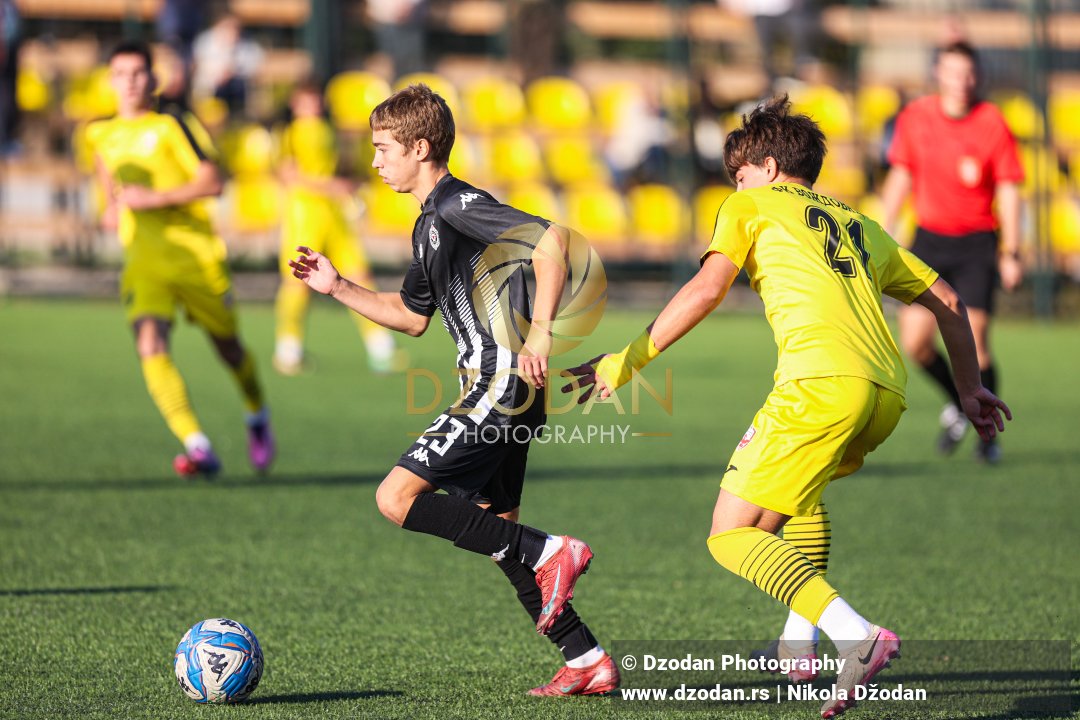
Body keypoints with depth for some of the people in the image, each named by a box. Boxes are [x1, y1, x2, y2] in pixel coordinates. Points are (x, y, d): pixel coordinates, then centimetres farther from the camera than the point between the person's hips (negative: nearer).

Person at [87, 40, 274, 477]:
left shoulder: (172, 125, -4)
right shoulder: (102, 136, 12)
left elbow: (212, 182, -14)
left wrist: (155, 198, -21)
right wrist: (113, 210, 15)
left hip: (197, 254, -3)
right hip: (143, 260, 3)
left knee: (227, 346, 11)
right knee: (150, 346, -22)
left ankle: (258, 420, 42)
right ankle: (198, 448, -28)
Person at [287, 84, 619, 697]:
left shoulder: (458, 205, -12)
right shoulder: (430, 225, 20)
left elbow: (552, 238, -24)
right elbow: (412, 317, 32)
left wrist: (541, 329, -29)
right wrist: (337, 287, 26)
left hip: (501, 389, -10)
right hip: (499, 397, 10)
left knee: (398, 498, -13)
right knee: (495, 532, 13)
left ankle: (548, 554, -12)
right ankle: (589, 662, 13)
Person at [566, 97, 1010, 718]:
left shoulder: (752, 206, 17)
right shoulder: (861, 226, 33)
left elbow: (708, 289, 2)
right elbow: (948, 302, 34)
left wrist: (631, 359, 6)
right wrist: (971, 390, 41)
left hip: (822, 380, -7)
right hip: (888, 391, 7)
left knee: (733, 534, -2)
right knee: (802, 483, 36)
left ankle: (857, 635, -23)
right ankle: (800, 640, 24)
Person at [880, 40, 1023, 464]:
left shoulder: (992, 124, -7)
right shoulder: (915, 118, 0)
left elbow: (1007, 190, -4)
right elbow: (900, 178, 11)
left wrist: (1011, 253, -10)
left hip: (976, 243, -3)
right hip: (929, 238, 3)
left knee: (973, 341, -11)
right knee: (914, 342, -4)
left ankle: (988, 433, 7)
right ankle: (956, 403, 24)